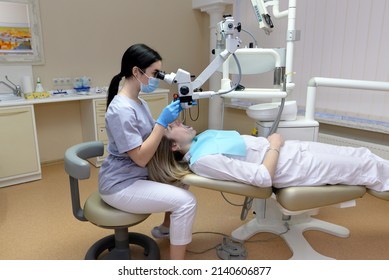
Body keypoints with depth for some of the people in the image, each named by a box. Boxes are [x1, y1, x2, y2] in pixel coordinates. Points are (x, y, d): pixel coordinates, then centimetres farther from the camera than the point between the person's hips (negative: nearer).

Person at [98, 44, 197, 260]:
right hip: (121, 186, -10)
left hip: (135, 176, 10)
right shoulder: (121, 109, -24)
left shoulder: (138, 102, 7)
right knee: (186, 202, -19)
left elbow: (152, 135, 12)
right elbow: (140, 157, -25)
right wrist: (163, 121, -25)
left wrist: (170, 116, -1)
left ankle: (167, 227, 30)